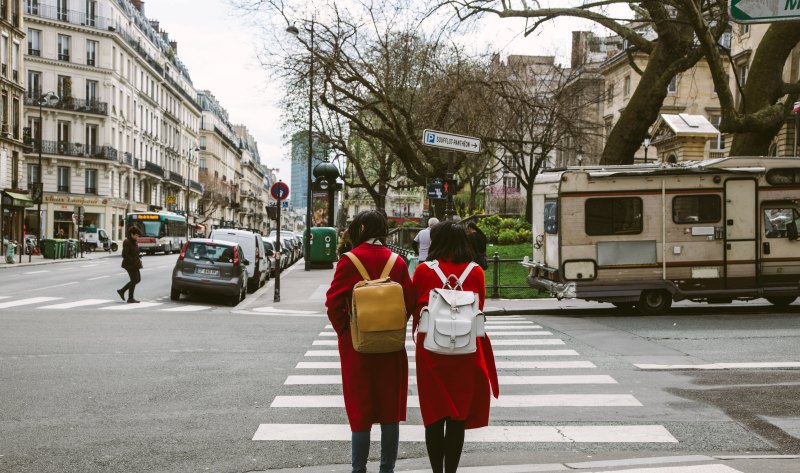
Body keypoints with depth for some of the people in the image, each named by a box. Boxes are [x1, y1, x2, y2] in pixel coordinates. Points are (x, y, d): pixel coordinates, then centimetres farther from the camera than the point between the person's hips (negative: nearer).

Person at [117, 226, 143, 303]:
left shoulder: (133, 241, 12)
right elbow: (124, 255, -21)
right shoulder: (127, 242, -17)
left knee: (138, 279, 13)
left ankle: (122, 291, 19)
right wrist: (133, 261, -21)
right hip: (130, 264, -10)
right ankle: (130, 298, 5)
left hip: (134, 264, 10)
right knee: (134, 280, -4)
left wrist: (138, 258, 6)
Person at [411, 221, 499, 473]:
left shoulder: (423, 271, -5)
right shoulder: (475, 272, -3)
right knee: (457, 418, 9)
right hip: (466, 353, 1)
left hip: (431, 351, -1)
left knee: (434, 415, 10)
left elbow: (415, 310, 3)